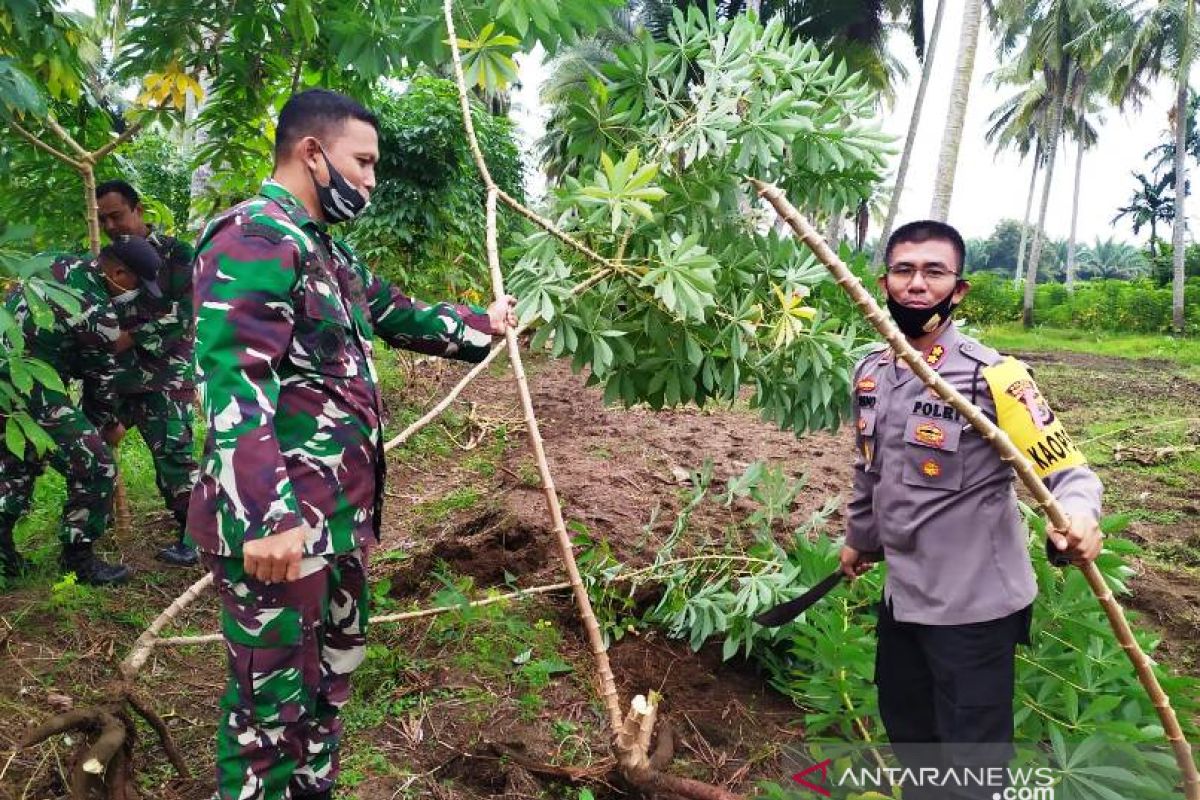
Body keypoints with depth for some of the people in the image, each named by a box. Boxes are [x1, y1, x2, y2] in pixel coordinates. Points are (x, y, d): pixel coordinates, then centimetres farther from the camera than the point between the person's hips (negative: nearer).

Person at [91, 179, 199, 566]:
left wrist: (129, 338, -16)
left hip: (165, 374, -7)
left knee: (172, 452, -11)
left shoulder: (176, 253, -4)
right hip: (114, 372, 7)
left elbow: (185, 312, -13)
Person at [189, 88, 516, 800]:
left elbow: (399, 315, 31)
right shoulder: (254, 239, -17)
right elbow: (232, 386, -27)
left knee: (335, 668, 23)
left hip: (345, 514, 10)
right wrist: (269, 517, -35)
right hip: (279, 525, -10)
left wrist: (481, 324, 39)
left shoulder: (330, 252, 16)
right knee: (273, 698, 5)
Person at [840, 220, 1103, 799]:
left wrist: (1078, 519, -39)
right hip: (901, 592, 6)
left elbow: (1069, 470, -18)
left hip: (972, 603, -6)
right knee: (905, 726, 26)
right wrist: (859, 538, 26)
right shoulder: (870, 372, 1)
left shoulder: (992, 377, -19)